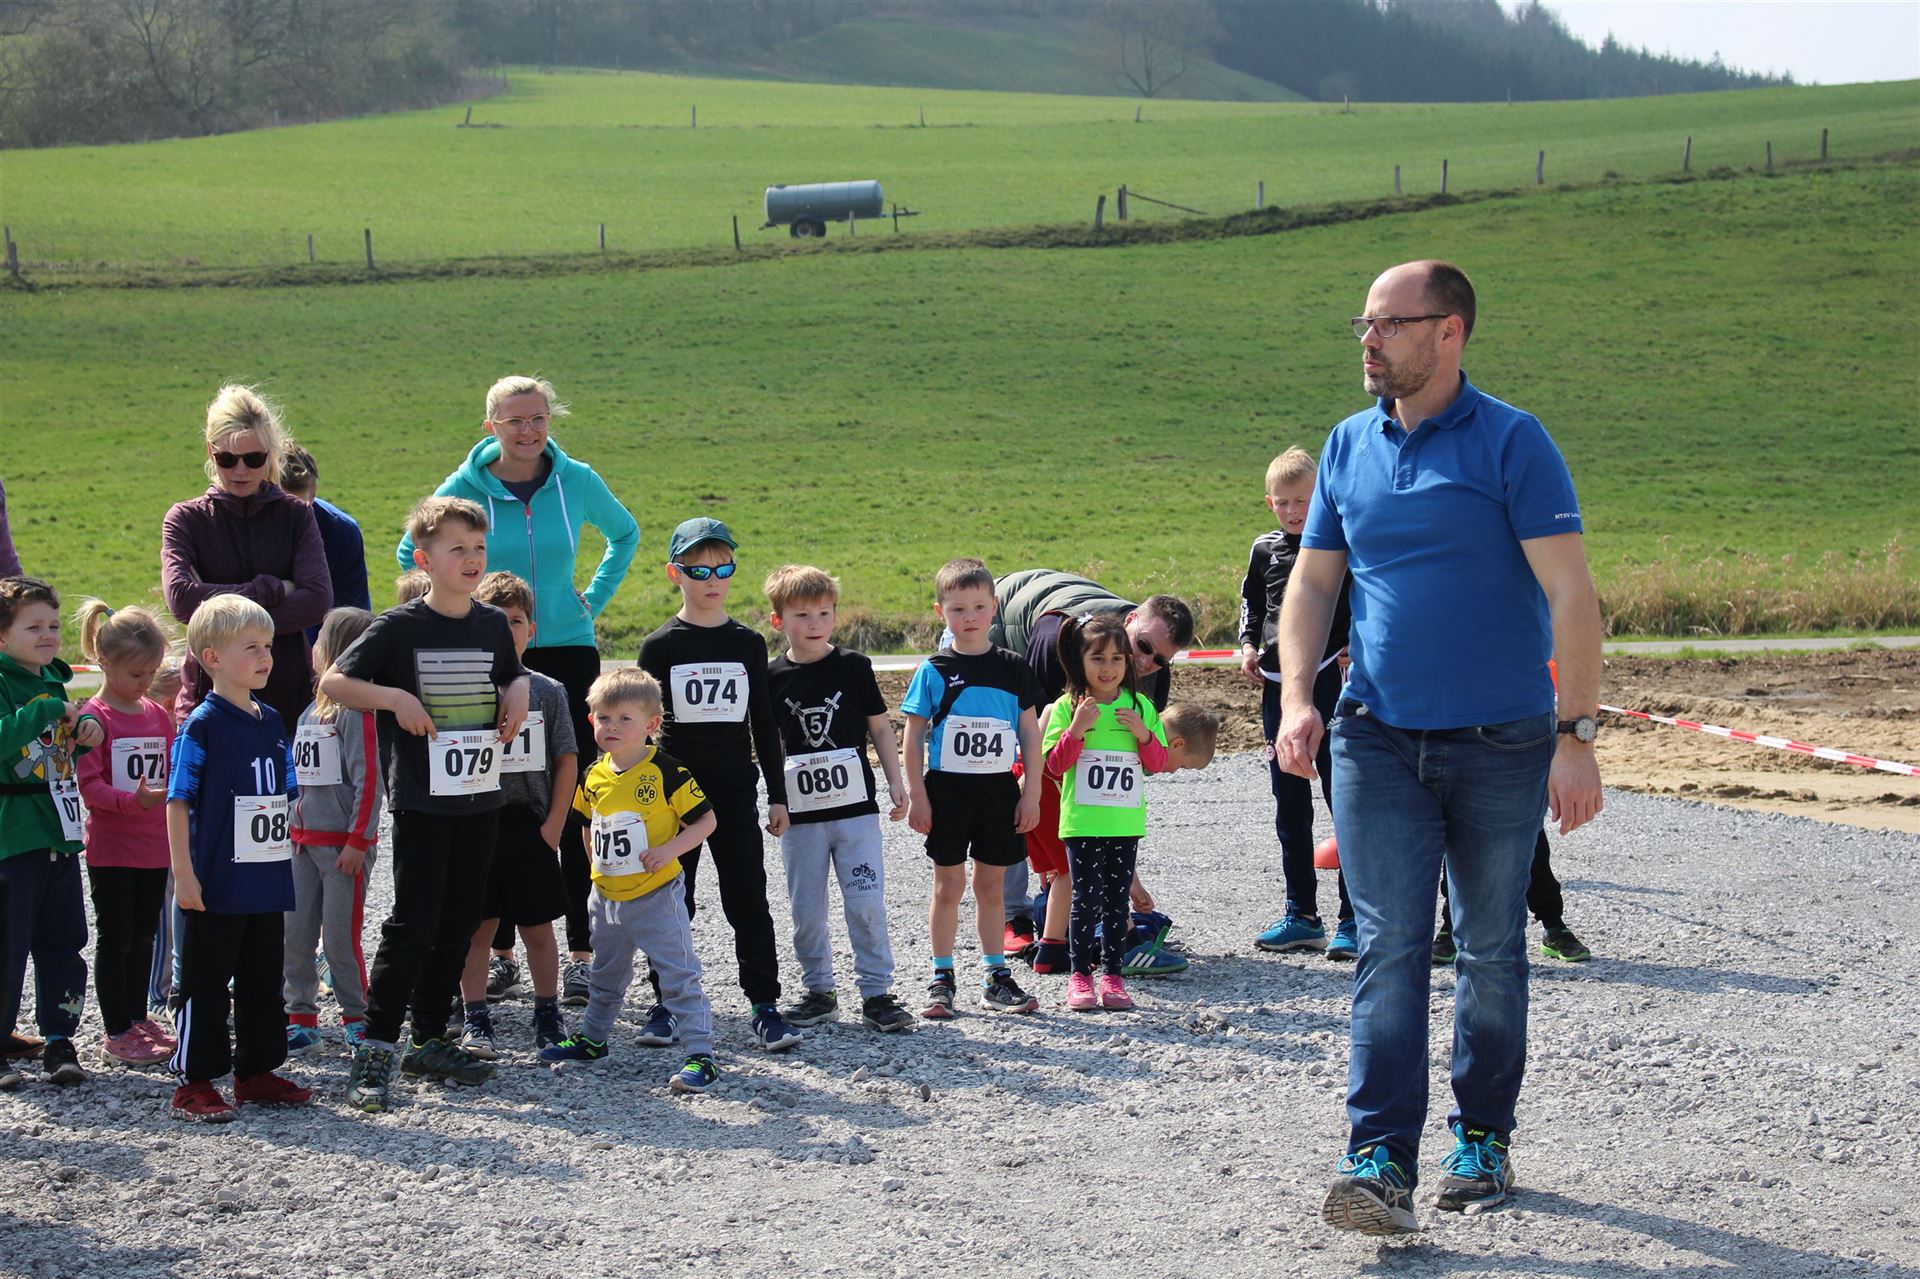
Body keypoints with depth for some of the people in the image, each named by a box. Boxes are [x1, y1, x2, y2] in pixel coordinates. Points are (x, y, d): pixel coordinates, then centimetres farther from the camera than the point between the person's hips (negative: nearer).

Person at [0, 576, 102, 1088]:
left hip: (60, 833, 7)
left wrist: (86, 728, 6)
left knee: (64, 940, 9)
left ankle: (59, 1040, 16)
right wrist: (48, 711, -27)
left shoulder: (53, 680, 13)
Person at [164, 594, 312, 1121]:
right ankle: (194, 1082, 7)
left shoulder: (271, 722, 10)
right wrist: (184, 873, -16)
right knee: (206, 983, 1)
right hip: (217, 885, -7)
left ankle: (257, 1072, 25)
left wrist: (285, 856, 16)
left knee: (264, 981, 14)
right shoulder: (202, 725, -11)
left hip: (267, 882, 7)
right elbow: (178, 802, -12)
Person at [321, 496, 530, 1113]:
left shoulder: (494, 625, 8)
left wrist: (519, 693, 4)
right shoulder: (399, 627, -7)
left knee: (458, 926, 11)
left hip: (480, 800, 5)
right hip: (422, 801, -5)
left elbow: (514, 675, 26)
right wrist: (396, 698, -17)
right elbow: (333, 681, -6)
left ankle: (430, 1040, 21)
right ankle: (374, 1052, -4)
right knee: (411, 926, -9)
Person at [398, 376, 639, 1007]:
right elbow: (412, 553, 13)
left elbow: (625, 534, 19)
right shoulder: (466, 486, -3)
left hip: (569, 654, 0)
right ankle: (498, 947, 14)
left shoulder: (577, 481, 0)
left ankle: (580, 951, 3)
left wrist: (594, 598, 8)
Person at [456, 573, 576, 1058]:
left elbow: (566, 761, 4)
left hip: (530, 825, 1)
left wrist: (554, 823, -3)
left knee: (538, 927, 9)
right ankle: (475, 1020, 12)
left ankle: (547, 1016, 20)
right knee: (478, 927, 4)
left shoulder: (547, 691, 3)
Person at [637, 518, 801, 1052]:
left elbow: (764, 725, 9)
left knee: (748, 899, 0)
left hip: (736, 792, 1)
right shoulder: (660, 646, -1)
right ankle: (667, 1002, 16)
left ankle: (764, 1004, 4)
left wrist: (778, 796, 7)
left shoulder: (748, 644, 5)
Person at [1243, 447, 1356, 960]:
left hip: (1331, 686, -5)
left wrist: (1357, 650, -15)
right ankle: (1302, 916, 19)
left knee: (1344, 799, -5)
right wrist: (1249, 644, 7)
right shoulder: (1265, 550, 9)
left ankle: (1355, 919, -1)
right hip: (1278, 688, 5)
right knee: (1290, 807, 10)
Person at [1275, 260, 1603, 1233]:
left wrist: (1578, 734, -16)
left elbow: (1570, 594, -11)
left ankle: (1482, 1138, 25)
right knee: (1389, 949, -6)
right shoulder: (1349, 447, 8)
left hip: (1501, 742, -3)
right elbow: (1312, 581, 14)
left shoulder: (1512, 442, -7)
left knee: (1490, 949, 10)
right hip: (1377, 740, 3)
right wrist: (1297, 698, -1)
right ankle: (1381, 1162, -10)